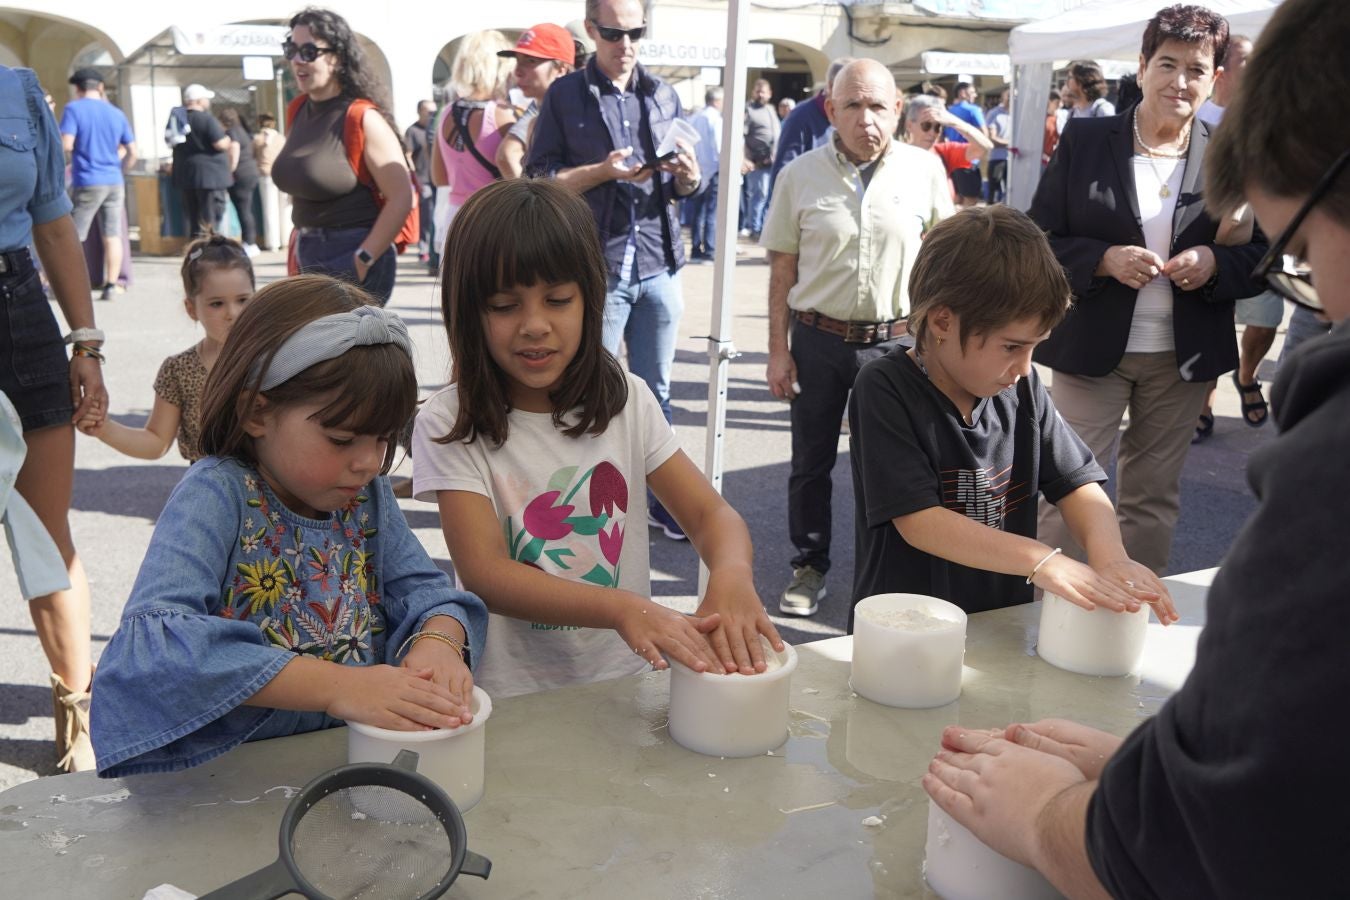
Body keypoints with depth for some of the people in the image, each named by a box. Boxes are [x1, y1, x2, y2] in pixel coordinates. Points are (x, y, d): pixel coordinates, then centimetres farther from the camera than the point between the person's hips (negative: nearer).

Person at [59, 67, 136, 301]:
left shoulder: (73, 109, -5)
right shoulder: (116, 113, 8)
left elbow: (66, 145, -15)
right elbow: (132, 153, 9)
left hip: (87, 182, -4)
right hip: (115, 183, 4)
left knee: (73, 237, 4)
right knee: (112, 236, 5)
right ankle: (111, 285, 4)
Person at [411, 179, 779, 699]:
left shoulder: (627, 401, 3)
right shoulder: (450, 424, -8)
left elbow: (712, 514, -1)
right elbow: (484, 574, -16)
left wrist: (732, 574, -25)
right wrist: (623, 608, -31)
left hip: (624, 681, 7)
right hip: (510, 703, -6)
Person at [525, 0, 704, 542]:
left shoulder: (662, 95, 11)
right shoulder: (565, 96, 1)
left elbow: (687, 185, 13)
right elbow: (538, 180, -3)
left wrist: (689, 177, -10)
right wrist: (604, 171, -16)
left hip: (659, 265, 3)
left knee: (655, 393, 11)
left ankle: (659, 499, 22)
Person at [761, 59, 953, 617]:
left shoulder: (925, 170, -1)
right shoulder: (801, 175, -1)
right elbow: (782, 269, 2)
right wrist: (778, 351, -1)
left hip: (894, 340, 0)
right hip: (817, 338, 1)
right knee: (811, 462, 11)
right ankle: (809, 565, 29)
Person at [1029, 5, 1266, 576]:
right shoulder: (1084, 140, -3)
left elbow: (1263, 256, 7)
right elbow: (1040, 239, -2)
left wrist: (1216, 263, -14)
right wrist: (1105, 260, -19)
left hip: (1183, 356, 3)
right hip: (1093, 348, -2)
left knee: (1154, 497, 14)